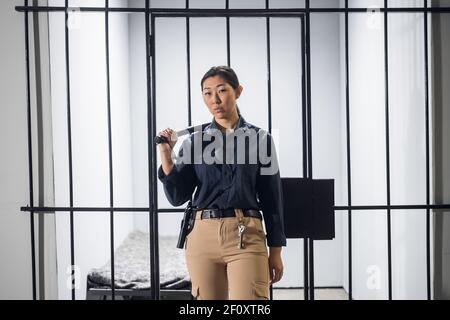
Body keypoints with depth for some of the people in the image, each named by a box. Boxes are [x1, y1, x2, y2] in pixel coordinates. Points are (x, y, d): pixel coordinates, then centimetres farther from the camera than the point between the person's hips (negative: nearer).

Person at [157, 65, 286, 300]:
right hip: (203, 236, 2)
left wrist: (275, 251, 4)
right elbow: (177, 197, 6)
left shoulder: (260, 139, 3)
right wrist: (166, 158, -8)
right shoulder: (195, 141, 7)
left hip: (246, 237, -2)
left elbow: (272, 198, 5)